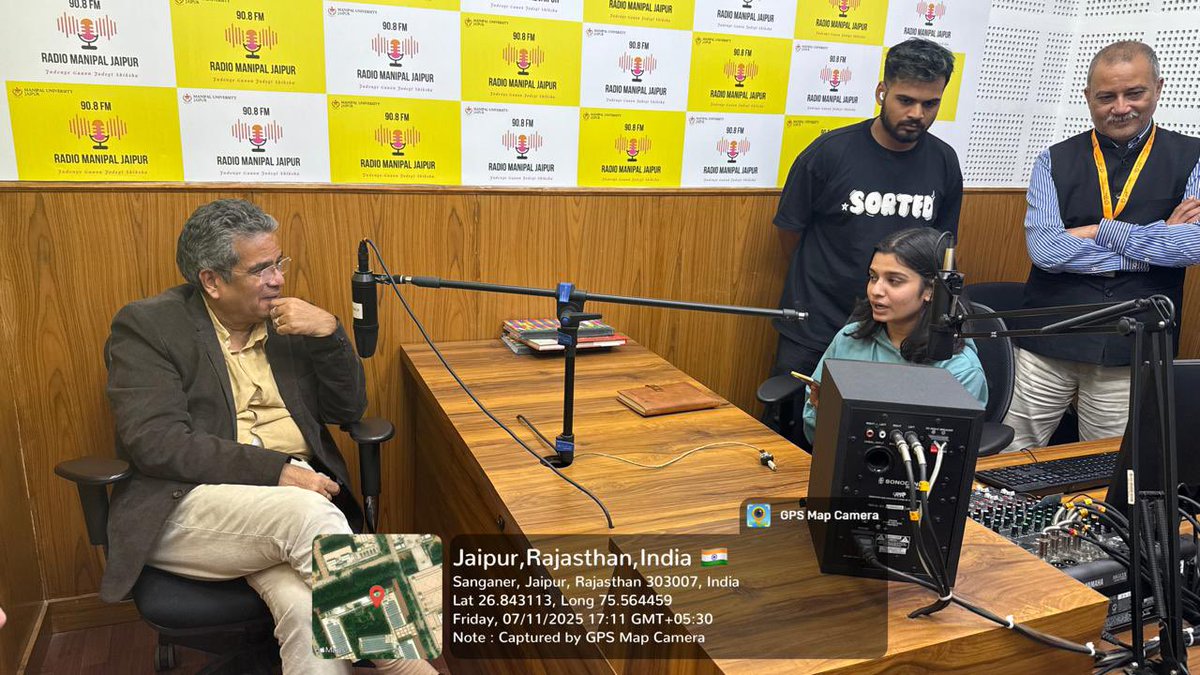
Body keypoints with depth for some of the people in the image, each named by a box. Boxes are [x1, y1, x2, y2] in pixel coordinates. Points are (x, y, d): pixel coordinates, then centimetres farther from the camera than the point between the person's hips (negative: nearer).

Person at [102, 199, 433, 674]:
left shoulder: (287, 321, 13)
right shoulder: (147, 326, 0)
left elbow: (349, 409, 13)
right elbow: (154, 442, -13)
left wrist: (329, 332, -4)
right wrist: (276, 471, -21)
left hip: (293, 493, 4)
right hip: (188, 505, -3)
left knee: (309, 609, -29)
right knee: (306, 512, -34)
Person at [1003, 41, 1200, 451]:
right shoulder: (1056, 160, 3)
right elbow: (1044, 249, -12)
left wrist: (1099, 231, -12)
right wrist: (1155, 241, -9)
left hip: (1133, 356, 0)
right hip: (1048, 344, 0)